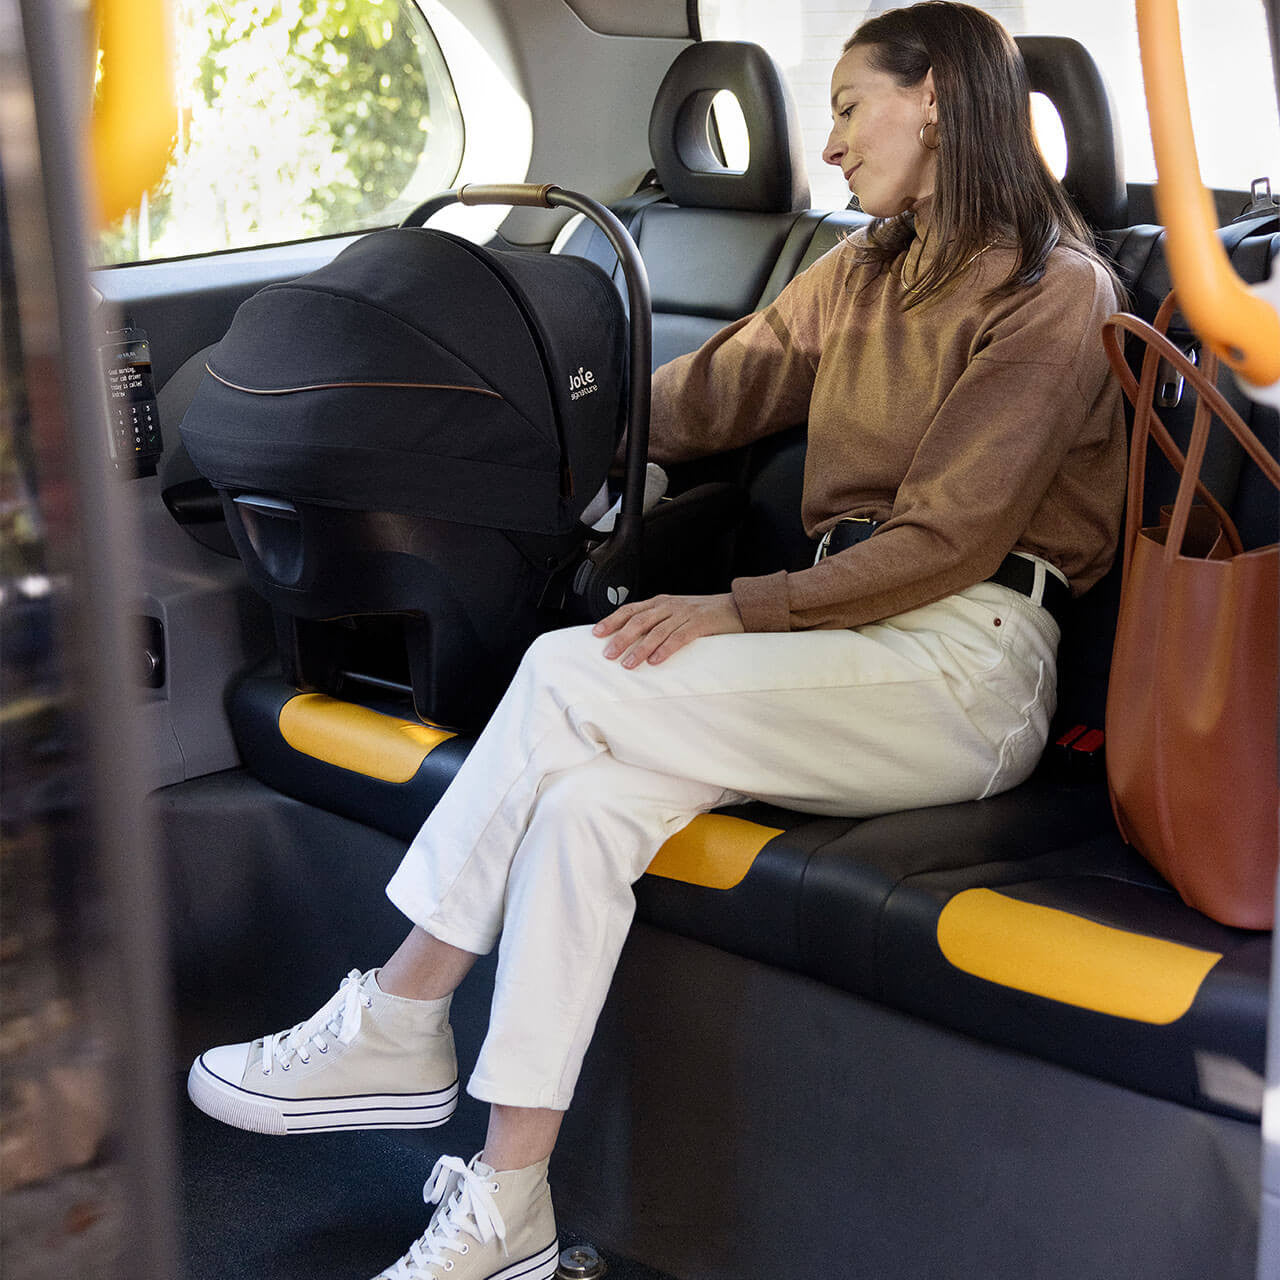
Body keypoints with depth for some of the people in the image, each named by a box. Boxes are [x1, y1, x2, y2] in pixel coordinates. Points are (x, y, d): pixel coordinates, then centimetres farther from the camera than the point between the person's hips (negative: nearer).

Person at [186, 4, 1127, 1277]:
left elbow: (953, 530, -13)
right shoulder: (861, 274, 21)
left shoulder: (1055, 289, -4)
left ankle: (396, 1027, -11)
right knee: (584, 798, -23)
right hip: (850, 636, 7)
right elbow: (711, 393, 24)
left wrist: (743, 611, -18)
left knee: (572, 675, -24)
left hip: (968, 664, -7)